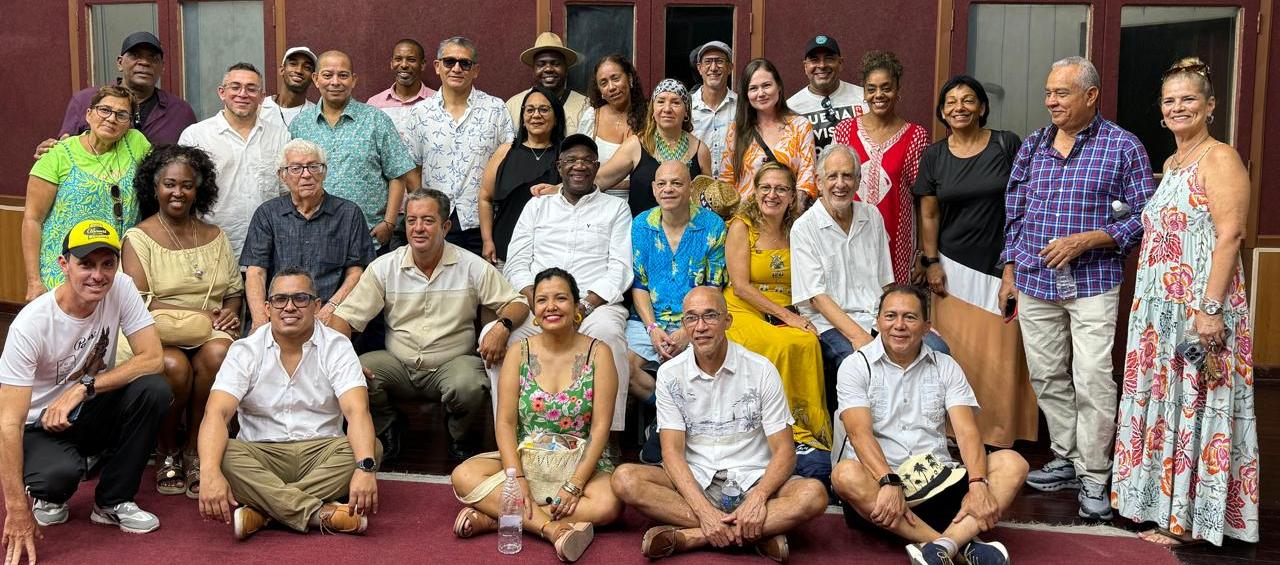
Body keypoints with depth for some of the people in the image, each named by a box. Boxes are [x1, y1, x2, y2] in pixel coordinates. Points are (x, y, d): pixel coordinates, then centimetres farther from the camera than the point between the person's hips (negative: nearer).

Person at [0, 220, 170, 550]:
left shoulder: (121, 288, -15)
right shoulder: (31, 325, -26)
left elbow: (152, 358, -18)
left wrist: (84, 387, -28)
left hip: (92, 412, 4)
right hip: (40, 427, -4)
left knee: (154, 390, -25)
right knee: (62, 472, -36)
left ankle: (113, 502, -6)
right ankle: (47, 496, 5)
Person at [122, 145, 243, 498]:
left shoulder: (215, 236, 18)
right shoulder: (138, 238, 5)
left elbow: (234, 291, 19)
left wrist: (230, 312, -5)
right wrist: (195, 313, -13)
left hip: (210, 332, 3)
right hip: (158, 334, -2)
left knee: (218, 354, -34)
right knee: (175, 366, -36)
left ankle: (194, 452, -17)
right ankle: (167, 453, -9)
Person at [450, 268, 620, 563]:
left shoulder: (598, 353, -3)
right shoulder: (519, 352, 3)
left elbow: (600, 427, -9)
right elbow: (505, 422, -4)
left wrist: (574, 485, -20)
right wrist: (516, 478, -19)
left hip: (581, 464, -1)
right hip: (525, 459, 2)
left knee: (609, 504, -33)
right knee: (463, 476, -24)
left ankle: (492, 518, -26)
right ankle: (554, 530, -31)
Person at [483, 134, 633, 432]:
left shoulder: (616, 208, 16)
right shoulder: (537, 206, 23)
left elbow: (620, 270, 4)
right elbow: (516, 265, 13)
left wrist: (584, 305, -13)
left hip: (597, 304, -2)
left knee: (607, 332, -38)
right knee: (493, 334, -28)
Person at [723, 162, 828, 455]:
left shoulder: (796, 231, 14)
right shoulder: (742, 226, 2)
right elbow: (740, 287, -6)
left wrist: (796, 316, -7)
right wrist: (785, 315, -13)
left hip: (786, 316, 4)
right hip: (744, 313, -3)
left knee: (810, 342, -30)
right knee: (786, 344, -33)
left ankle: (816, 429, -21)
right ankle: (795, 431, -22)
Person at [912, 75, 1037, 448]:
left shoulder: (1007, 145, 0)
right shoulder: (933, 156, 6)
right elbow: (929, 214, 7)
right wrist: (931, 262, 1)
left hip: (1002, 264, -1)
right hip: (954, 264, 2)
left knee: (1000, 353, 1)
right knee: (956, 351, 2)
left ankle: (999, 435, 13)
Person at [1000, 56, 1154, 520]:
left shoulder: (1123, 147, -3)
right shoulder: (1032, 145, 10)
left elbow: (1142, 216, -4)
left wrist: (1085, 240, -15)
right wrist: (1010, 270, 10)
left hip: (1092, 283, -4)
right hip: (1034, 282, 4)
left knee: (1092, 382, -7)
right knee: (1047, 378, 10)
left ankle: (1093, 477, 5)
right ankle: (1066, 460, 24)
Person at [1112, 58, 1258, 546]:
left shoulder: (1219, 159, -10)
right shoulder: (1172, 164, 17)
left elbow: (1229, 236, -17)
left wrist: (1211, 308, -24)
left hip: (1200, 308, -9)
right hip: (1160, 306, 9)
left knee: (1194, 404, -2)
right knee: (1164, 402, 13)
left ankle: (1190, 516, 8)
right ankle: (1165, 506, 24)